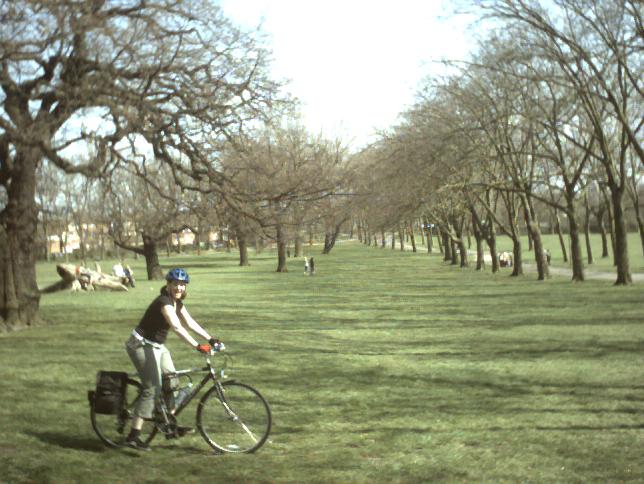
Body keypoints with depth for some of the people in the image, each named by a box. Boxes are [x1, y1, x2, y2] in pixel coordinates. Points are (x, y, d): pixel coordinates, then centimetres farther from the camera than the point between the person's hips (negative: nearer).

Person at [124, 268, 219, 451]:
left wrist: (210, 339, -2)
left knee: (170, 383, 11)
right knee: (153, 389, -14)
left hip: (157, 346, 10)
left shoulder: (177, 302, 6)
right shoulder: (164, 302, -24)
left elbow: (190, 322, 7)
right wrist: (198, 346, -43)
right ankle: (133, 436, -14)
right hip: (142, 345, -10)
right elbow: (177, 327, -36)